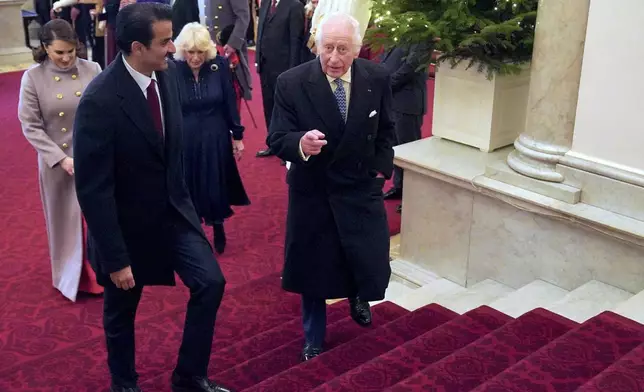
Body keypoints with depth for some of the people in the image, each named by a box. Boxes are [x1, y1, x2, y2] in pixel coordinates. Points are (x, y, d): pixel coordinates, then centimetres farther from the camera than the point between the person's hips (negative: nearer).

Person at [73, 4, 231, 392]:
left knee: (211, 283, 1)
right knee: (121, 312, 15)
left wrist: (184, 199, 15)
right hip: (128, 223, -5)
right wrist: (115, 258, -20)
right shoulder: (100, 100, -28)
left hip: (174, 210, 5)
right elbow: (93, 189, -23)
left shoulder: (167, 74, -8)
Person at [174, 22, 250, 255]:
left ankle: (218, 229, 37)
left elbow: (230, 103, -1)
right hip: (185, 141, -1)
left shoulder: (220, 66, -9)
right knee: (189, 189, 11)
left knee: (217, 186, 13)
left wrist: (237, 136, 2)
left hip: (215, 138, 1)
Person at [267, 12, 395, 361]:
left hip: (361, 188, 1)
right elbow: (276, 139, -17)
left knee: (372, 264, 4)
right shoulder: (291, 83, -17)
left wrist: (381, 168, 4)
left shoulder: (377, 78, -9)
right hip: (312, 190, -1)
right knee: (312, 266, 12)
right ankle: (314, 337, 37)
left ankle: (358, 297, 44)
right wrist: (301, 144, -37)